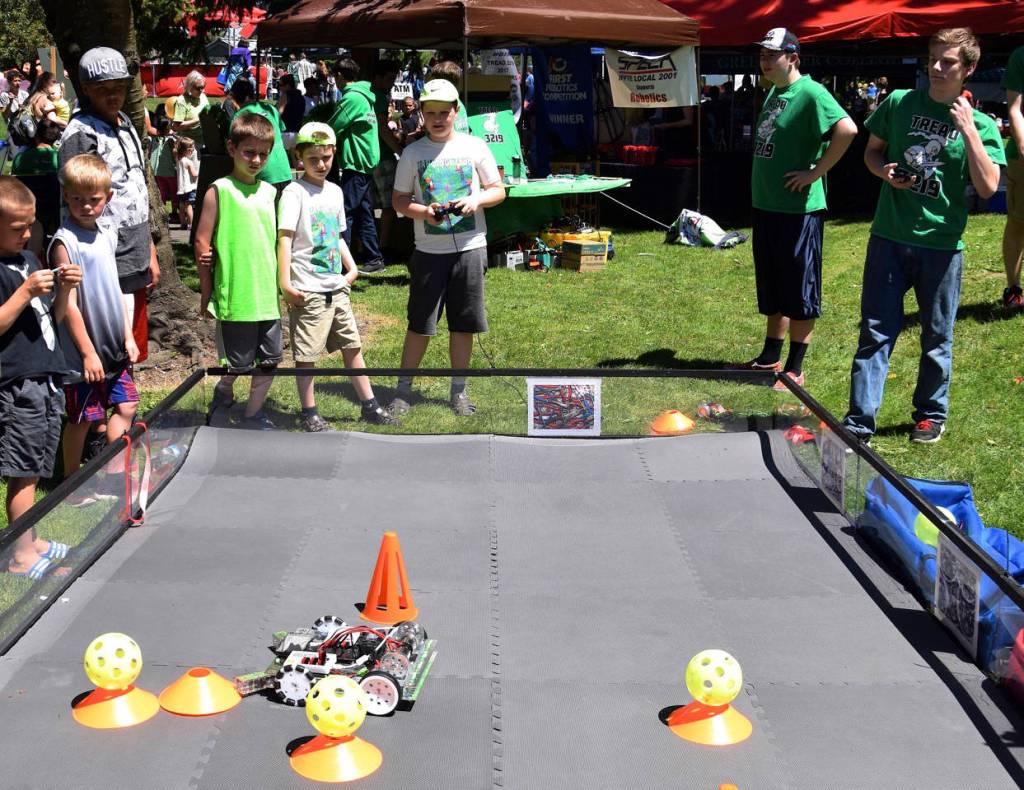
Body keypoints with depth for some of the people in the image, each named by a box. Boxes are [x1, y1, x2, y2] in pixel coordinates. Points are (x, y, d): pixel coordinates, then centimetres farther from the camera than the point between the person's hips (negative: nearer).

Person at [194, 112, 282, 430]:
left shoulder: (268, 191, 10)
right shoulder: (220, 191, -6)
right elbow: (202, 244, -6)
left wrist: (282, 284, 11)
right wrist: (206, 295, -5)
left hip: (268, 296, 5)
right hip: (235, 296, -5)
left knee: (269, 361, 9)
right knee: (236, 365, 2)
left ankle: (253, 415, 26)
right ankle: (222, 392, 32)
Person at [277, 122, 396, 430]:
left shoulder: (335, 191, 13)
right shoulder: (294, 193, -10)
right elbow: (284, 238, -16)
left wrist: (352, 267, 11)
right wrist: (285, 282, -22)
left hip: (336, 286, 7)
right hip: (307, 289, -7)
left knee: (352, 345, 12)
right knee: (306, 353, 1)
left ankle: (369, 405, 21)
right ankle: (309, 413, 11)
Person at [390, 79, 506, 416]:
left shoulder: (475, 147, 3)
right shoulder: (413, 153, 3)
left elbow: (498, 190, 8)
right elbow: (399, 199, 6)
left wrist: (477, 200, -13)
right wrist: (424, 211, -14)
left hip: (470, 248, 1)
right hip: (429, 251, -1)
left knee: (463, 324, 6)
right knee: (420, 325, 1)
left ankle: (458, 391, 19)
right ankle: (404, 389, 14)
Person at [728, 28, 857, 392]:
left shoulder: (811, 93, -15)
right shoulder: (773, 92, 13)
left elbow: (847, 130, -28)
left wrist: (815, 173, -22)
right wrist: (761, 188, 14)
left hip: (798, 208, -9)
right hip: (765, 205, 9)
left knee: (799, 293, 1)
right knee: (771, 289, 18)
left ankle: (794, 370, 8)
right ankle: (770, 358, 29)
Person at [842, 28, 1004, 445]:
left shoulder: (980, 124, -3)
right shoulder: (899, 103, 3)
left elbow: (988, 187, -13)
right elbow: (873, 150, 16)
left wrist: (968, 129, -18)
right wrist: (883, 171, -7)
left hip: (942, 245, -1)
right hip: (889, 237, 1)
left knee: (937, 336, 11)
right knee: (875, 332, 1)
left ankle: (931, 414, 29)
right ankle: (858, 423, 4)